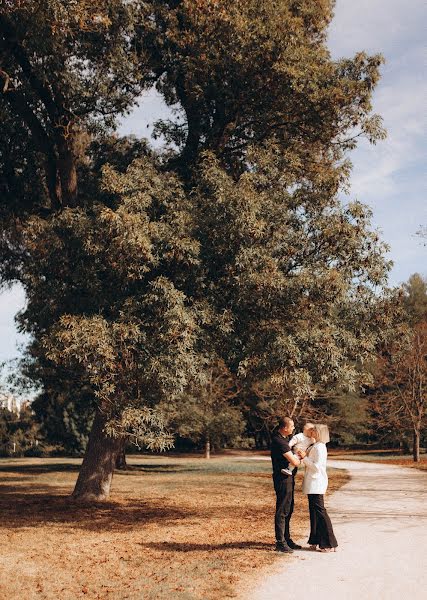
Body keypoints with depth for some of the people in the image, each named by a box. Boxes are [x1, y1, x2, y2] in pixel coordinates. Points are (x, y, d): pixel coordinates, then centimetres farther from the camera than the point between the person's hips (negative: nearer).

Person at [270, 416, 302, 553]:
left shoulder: (280, 438, 11)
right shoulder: (279, 442, -21)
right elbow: (295, 462, -21)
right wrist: (298, 457, 0)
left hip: (287, 478, 10)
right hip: (283, 478, -10)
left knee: (288, 510, 16)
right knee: (282, 511, -4)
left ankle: (286, 539, 26)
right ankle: (280, 543, 2)